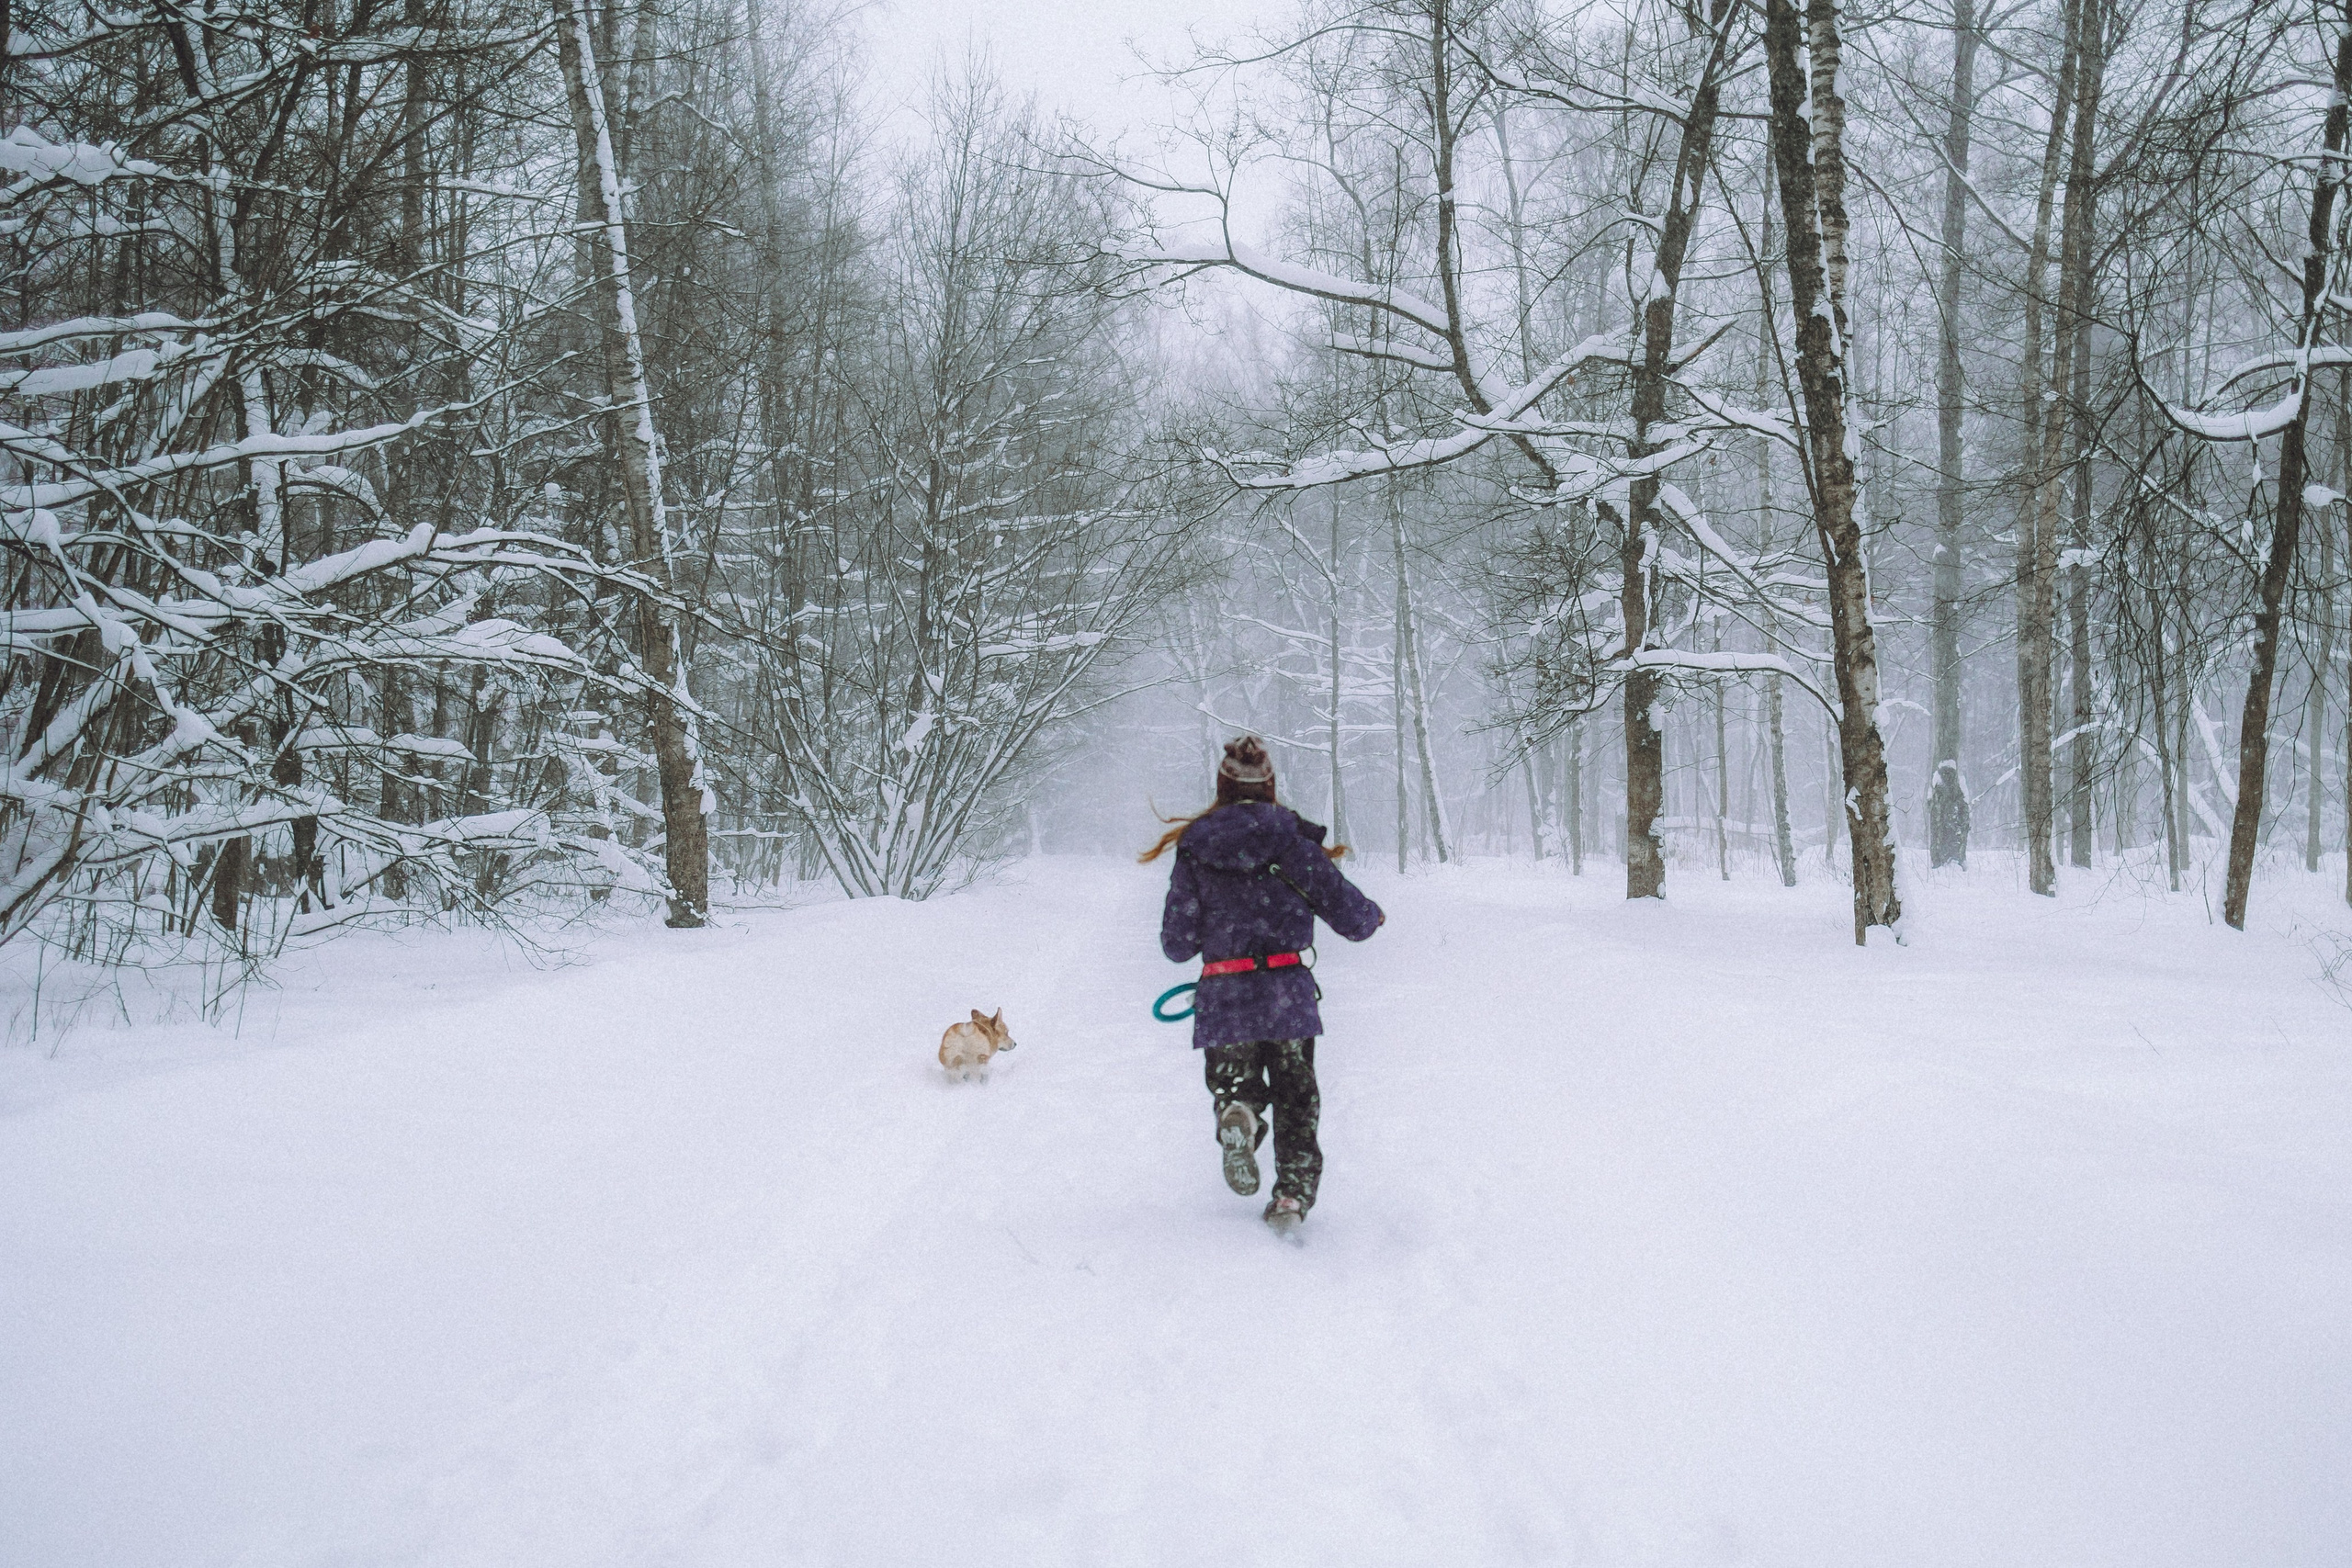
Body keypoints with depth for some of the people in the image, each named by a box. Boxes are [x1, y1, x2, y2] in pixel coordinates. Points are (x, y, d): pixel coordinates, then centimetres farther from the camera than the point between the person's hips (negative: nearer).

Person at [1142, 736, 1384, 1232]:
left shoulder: (1194, 849, 1)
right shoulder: (1294, 841, -2)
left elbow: (1177, 945, 2)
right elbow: (1351, 919, 0)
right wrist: (1373, 914, 24)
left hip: (1223, 1000, 0)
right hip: (1289, 996, 0)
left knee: (1235, 1085, 19)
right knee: (1296, 1103, 18)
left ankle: (1237, 1115, -15)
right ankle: (1292, 1198, 6)